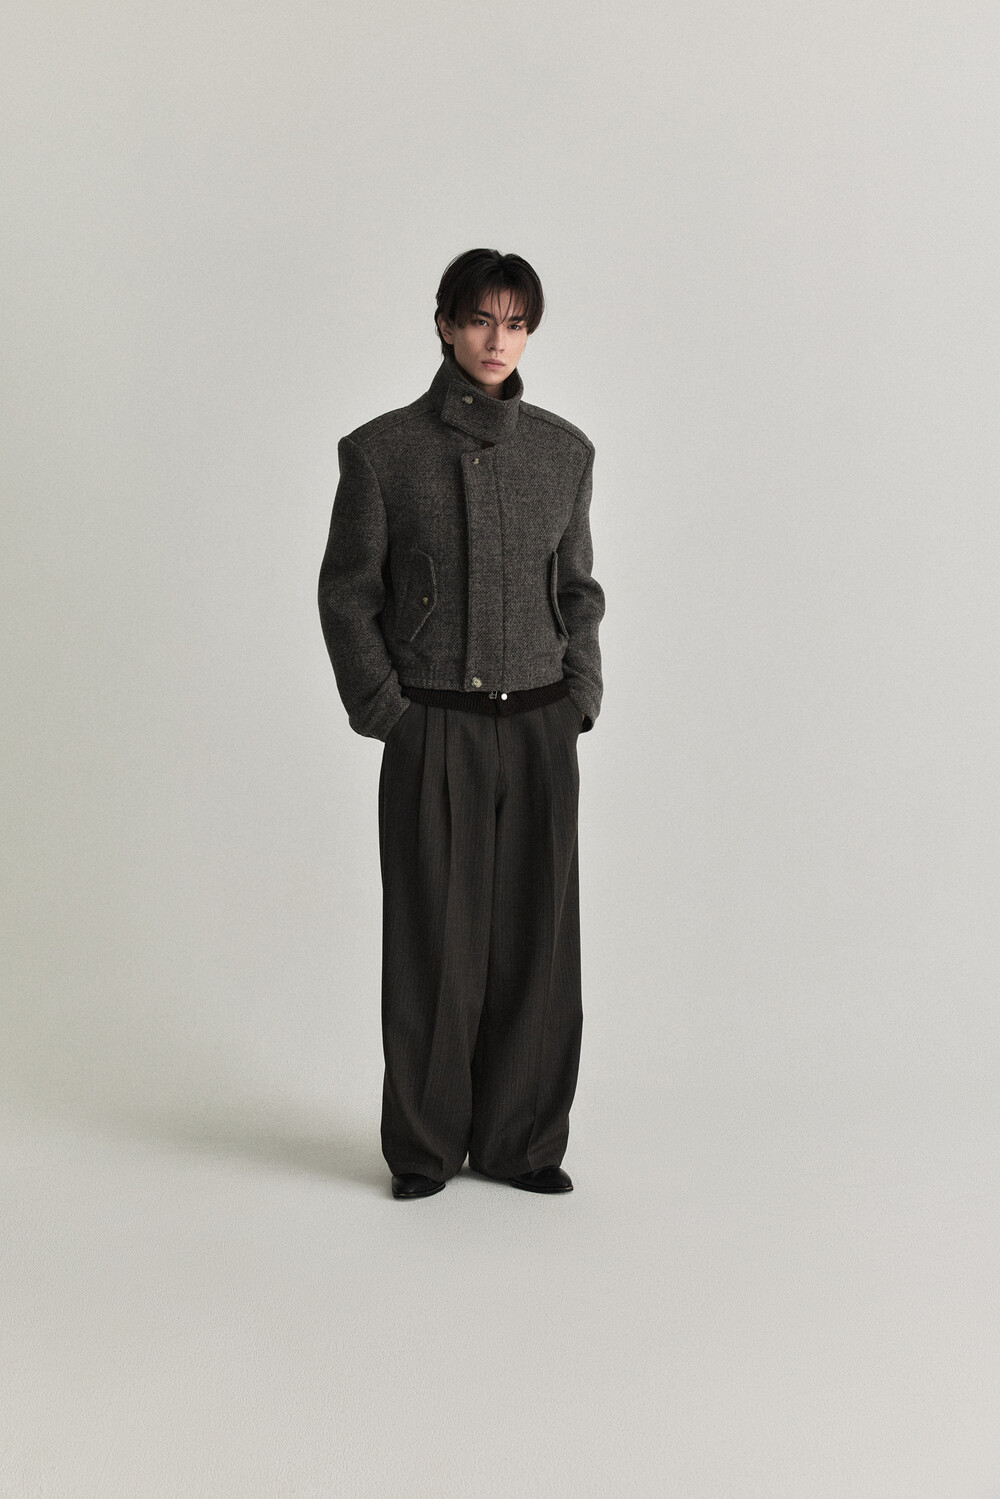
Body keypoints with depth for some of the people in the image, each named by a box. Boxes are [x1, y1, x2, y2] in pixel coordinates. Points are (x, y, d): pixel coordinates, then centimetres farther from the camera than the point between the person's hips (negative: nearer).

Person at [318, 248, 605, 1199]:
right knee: (434, 940, 1)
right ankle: (424, 1146, 17)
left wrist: (581, 695, 4)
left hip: (540, 729, 3)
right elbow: (346, 592, 1)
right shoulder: (383, 450, -1)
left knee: (537, 935, 5)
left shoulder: (563, 450, 8)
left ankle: (520, 1140, 20)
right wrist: (383, 710, -5)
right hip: (436, 732, -3)